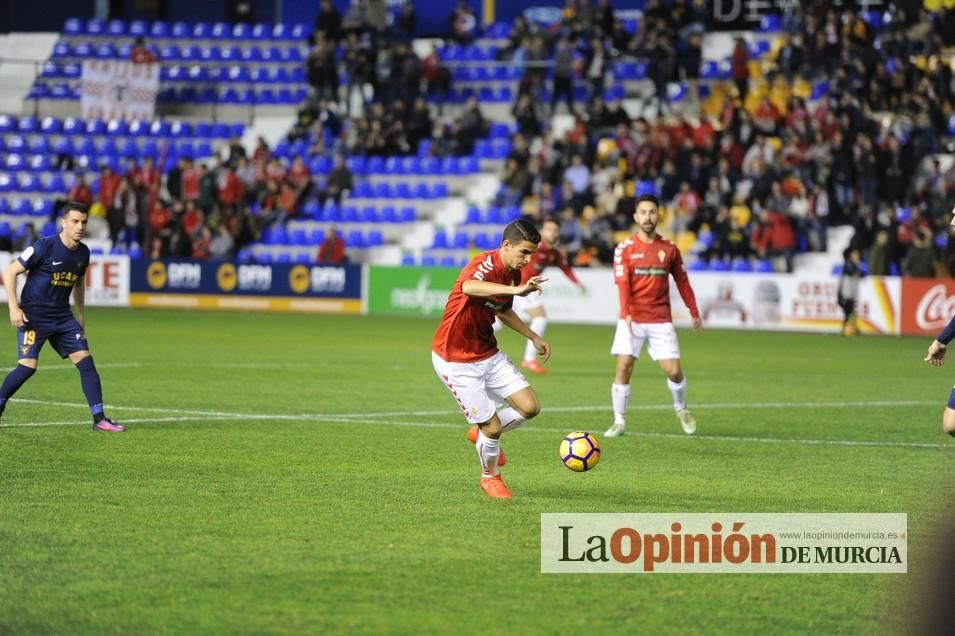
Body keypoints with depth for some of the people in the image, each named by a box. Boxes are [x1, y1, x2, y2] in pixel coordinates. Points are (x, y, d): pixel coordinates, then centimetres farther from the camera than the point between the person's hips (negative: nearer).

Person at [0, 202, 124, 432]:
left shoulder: (83, 253, 3)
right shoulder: (44, 247, -15)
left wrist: (80, 315, 21)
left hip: (62, 316, 6)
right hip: (33, 315, -6)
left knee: (85, 360, -5)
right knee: (27, 366, -15)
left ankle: (99, 419, -3)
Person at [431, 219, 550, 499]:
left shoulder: (514, 274, 3)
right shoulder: (485, 264, -25)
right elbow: (468, 287, -51)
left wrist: (534, 337, 23)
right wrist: (515, 289, -63)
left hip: (488, 355, 8)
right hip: (455, 360, -8)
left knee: (530, 407, -3)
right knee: (493, 426, -6)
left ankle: (482, 433, 26)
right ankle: (490, 477, 24)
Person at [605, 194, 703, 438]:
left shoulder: (669, 249, 7)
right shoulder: (625, 249, -1)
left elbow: (682, 281, 15)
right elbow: (622, 283, -12)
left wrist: (694, 313, 16)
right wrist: (625, 313, -25)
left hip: (661, 320, 1)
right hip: (632, 319, -1)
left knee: (673, 371, -4)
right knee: (624, 367, -11)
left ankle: (681, 409, 25)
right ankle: (619, 422, 0)